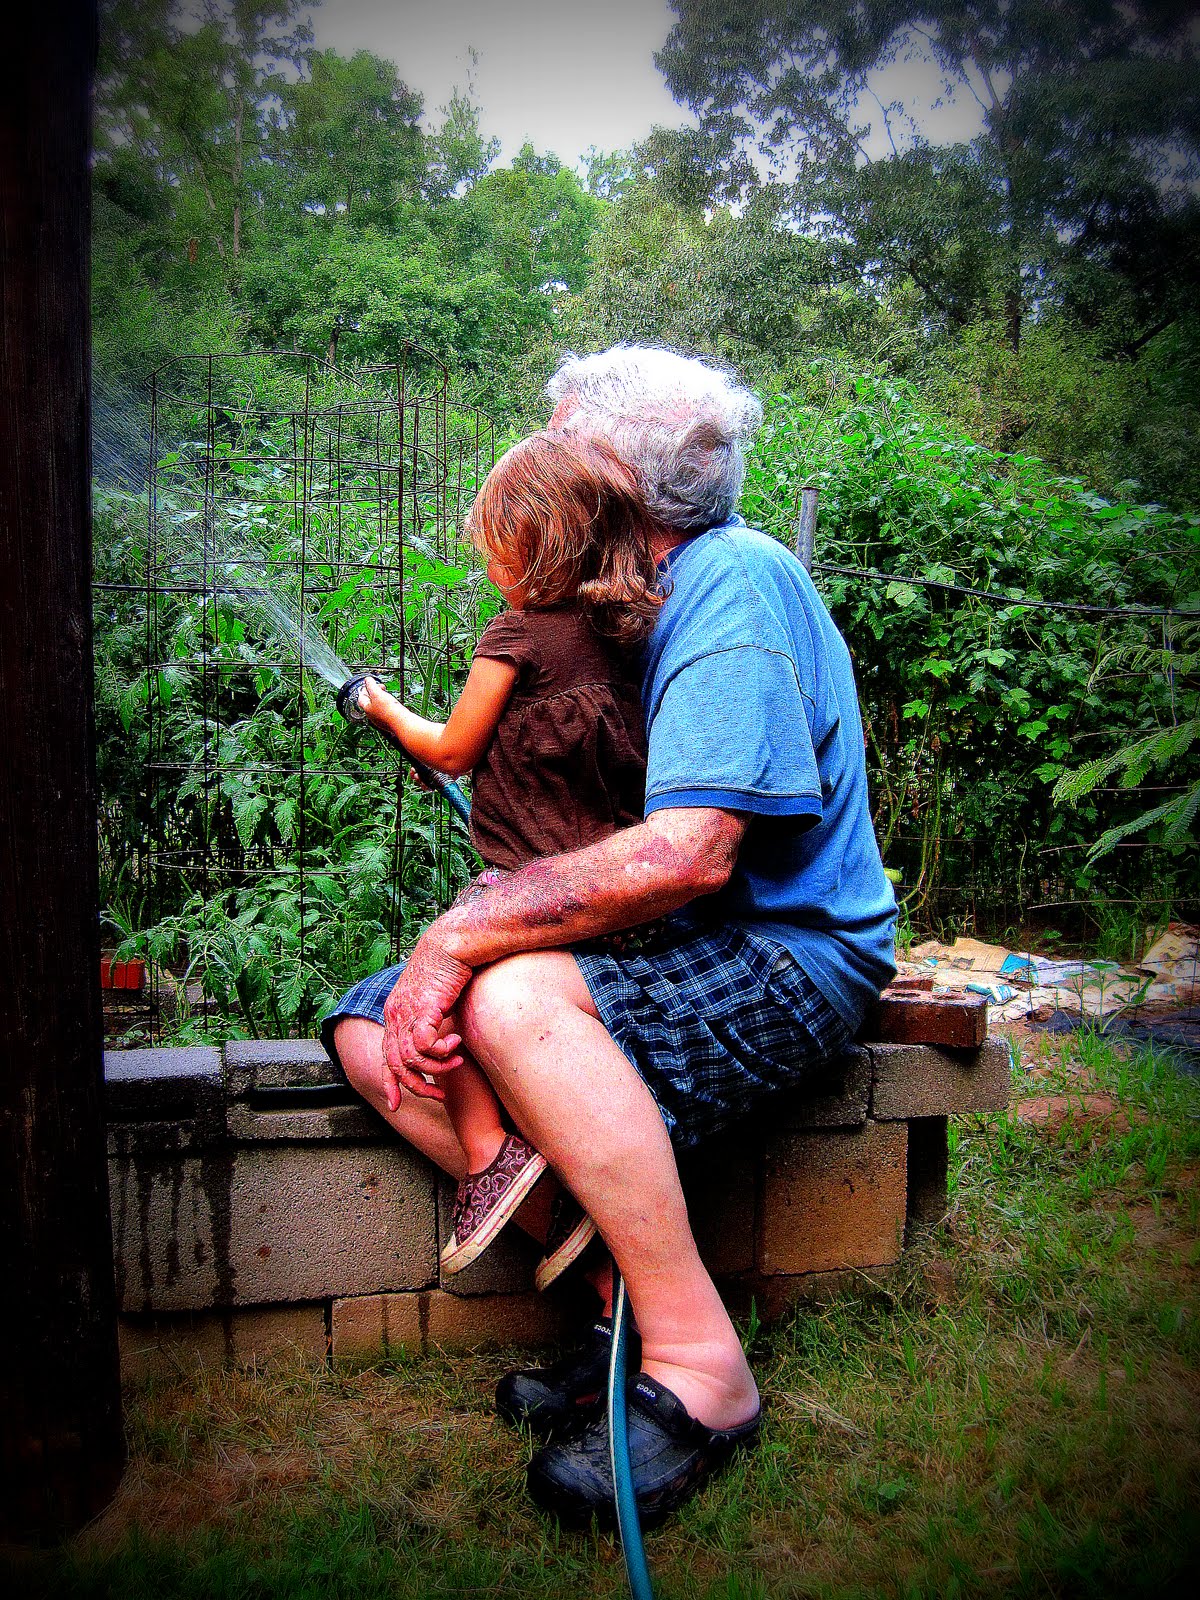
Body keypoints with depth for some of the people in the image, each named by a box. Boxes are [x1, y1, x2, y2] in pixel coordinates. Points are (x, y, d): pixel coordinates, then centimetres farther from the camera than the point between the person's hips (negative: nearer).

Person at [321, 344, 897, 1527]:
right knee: (372, 1030, -6)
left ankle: (699, 1369, -19)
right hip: (670, 948, 9)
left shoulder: (734, 579, -14)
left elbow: (691, 851, -27)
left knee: (515, 999, -35)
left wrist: (462, 934, -24)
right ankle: (624, 1289, -6)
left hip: (788, 955, -9)